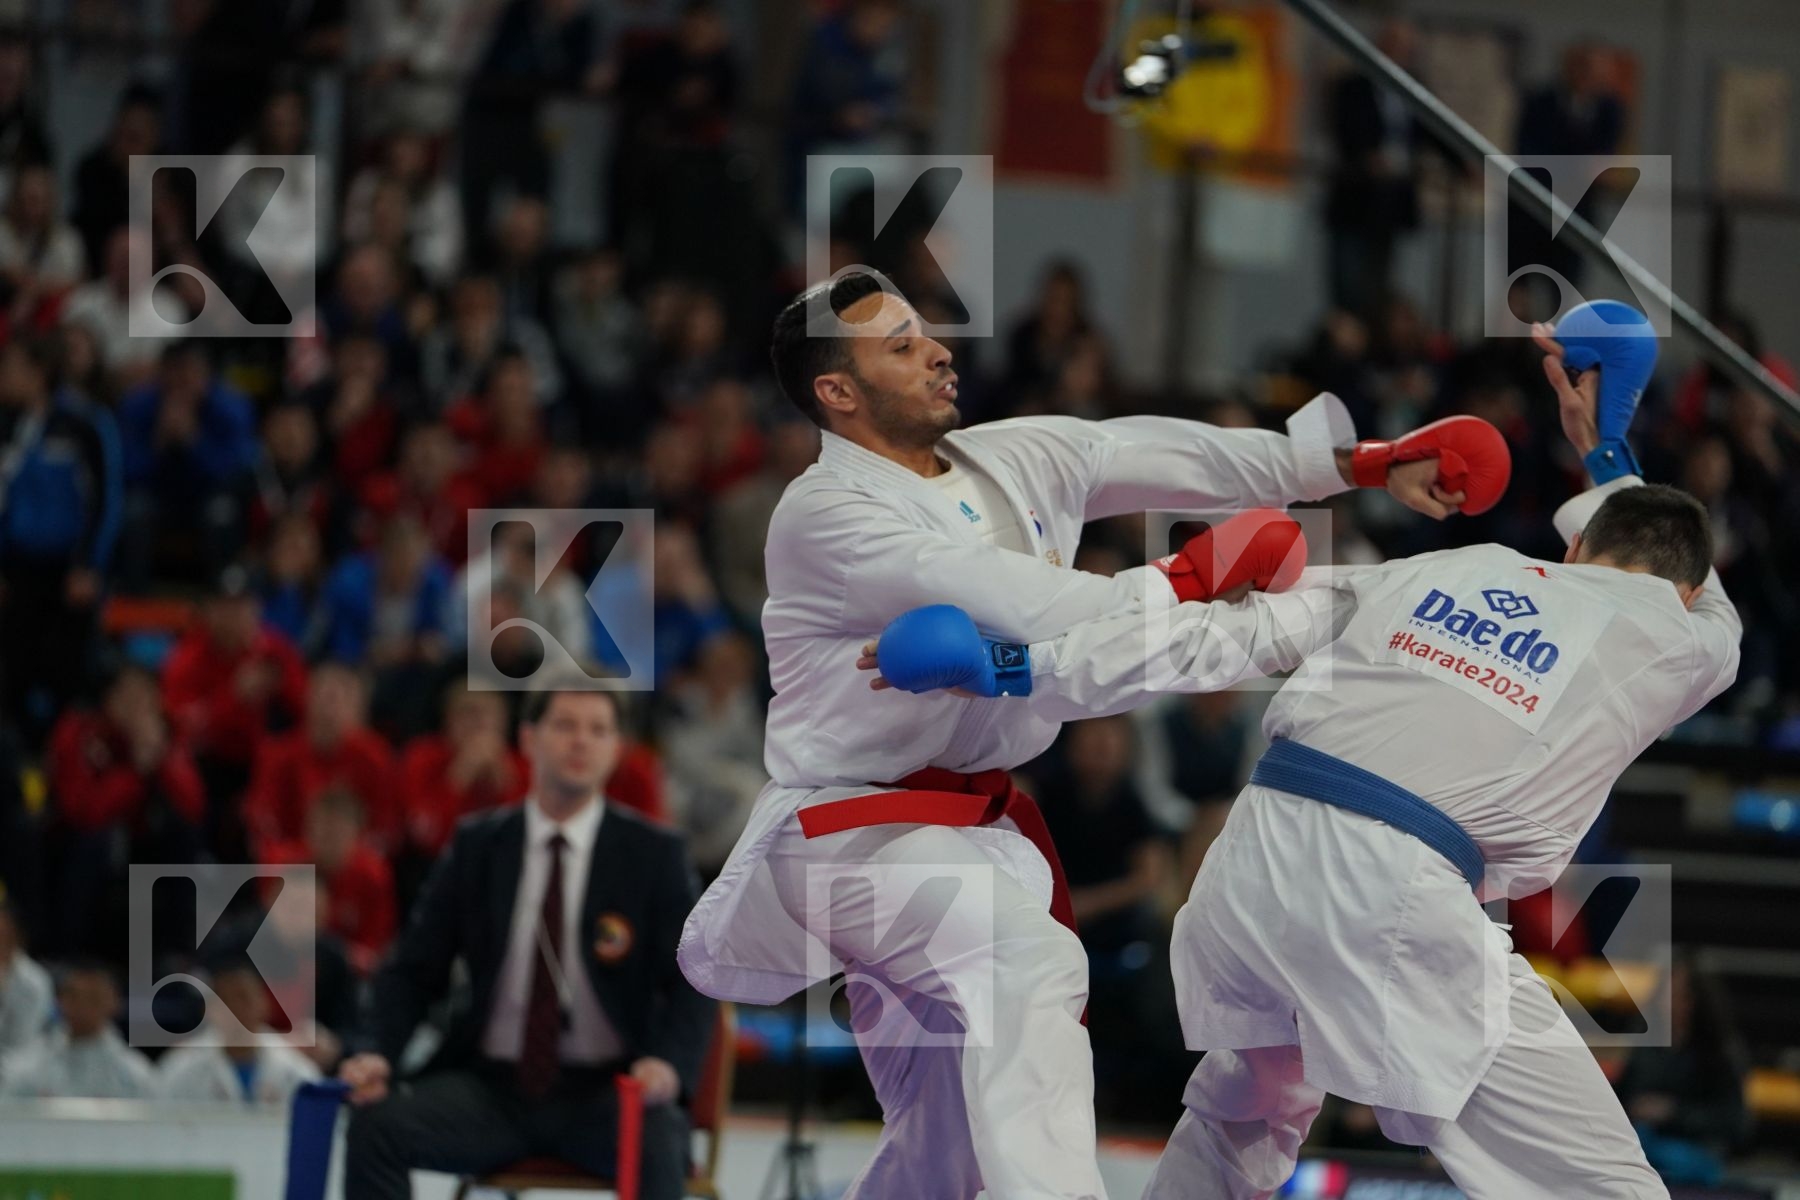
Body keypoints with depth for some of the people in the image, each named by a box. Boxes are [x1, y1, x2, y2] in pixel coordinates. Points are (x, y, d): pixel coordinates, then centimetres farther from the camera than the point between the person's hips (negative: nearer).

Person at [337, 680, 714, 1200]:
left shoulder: (653, 855, 2)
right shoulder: (476, 847, 6)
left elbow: (691, 981, -2)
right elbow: (414, 970, 7)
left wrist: (669, 1063, -24)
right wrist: (377, 1052, -13)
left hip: (604, 1094, -2)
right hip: (492, 1088, 2)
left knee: (656, 1144, -36)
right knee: (377, 1123, -25)